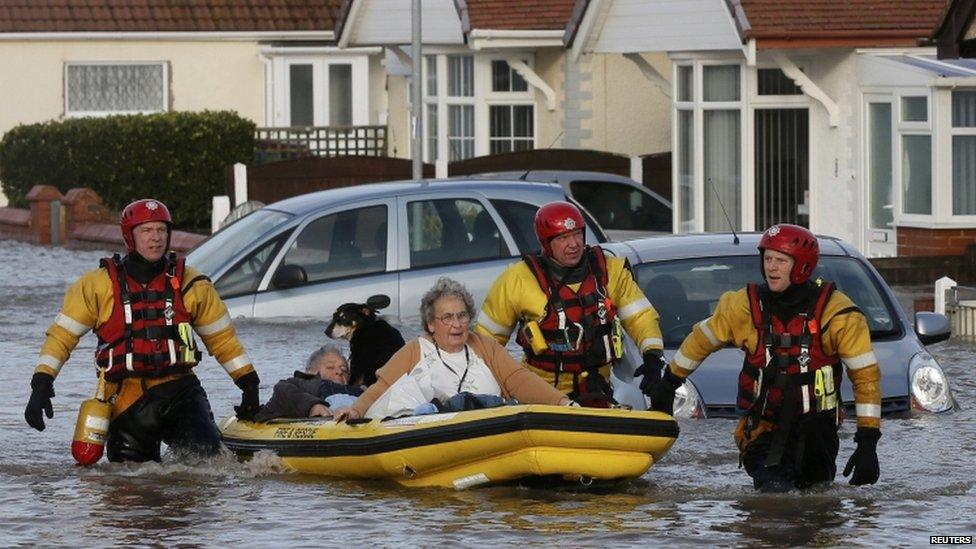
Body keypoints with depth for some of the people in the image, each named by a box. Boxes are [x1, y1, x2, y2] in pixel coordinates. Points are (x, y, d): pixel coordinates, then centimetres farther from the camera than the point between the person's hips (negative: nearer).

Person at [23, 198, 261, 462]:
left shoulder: (190, 283, 8)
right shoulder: (98, 285, 3)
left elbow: (222, 338, 17)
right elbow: (61, 334, 6)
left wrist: (249, 382, 12)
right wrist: (41, 384, -5)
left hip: (178, 390, 0)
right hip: (126, 398, 0)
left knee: (204, 452, -22)